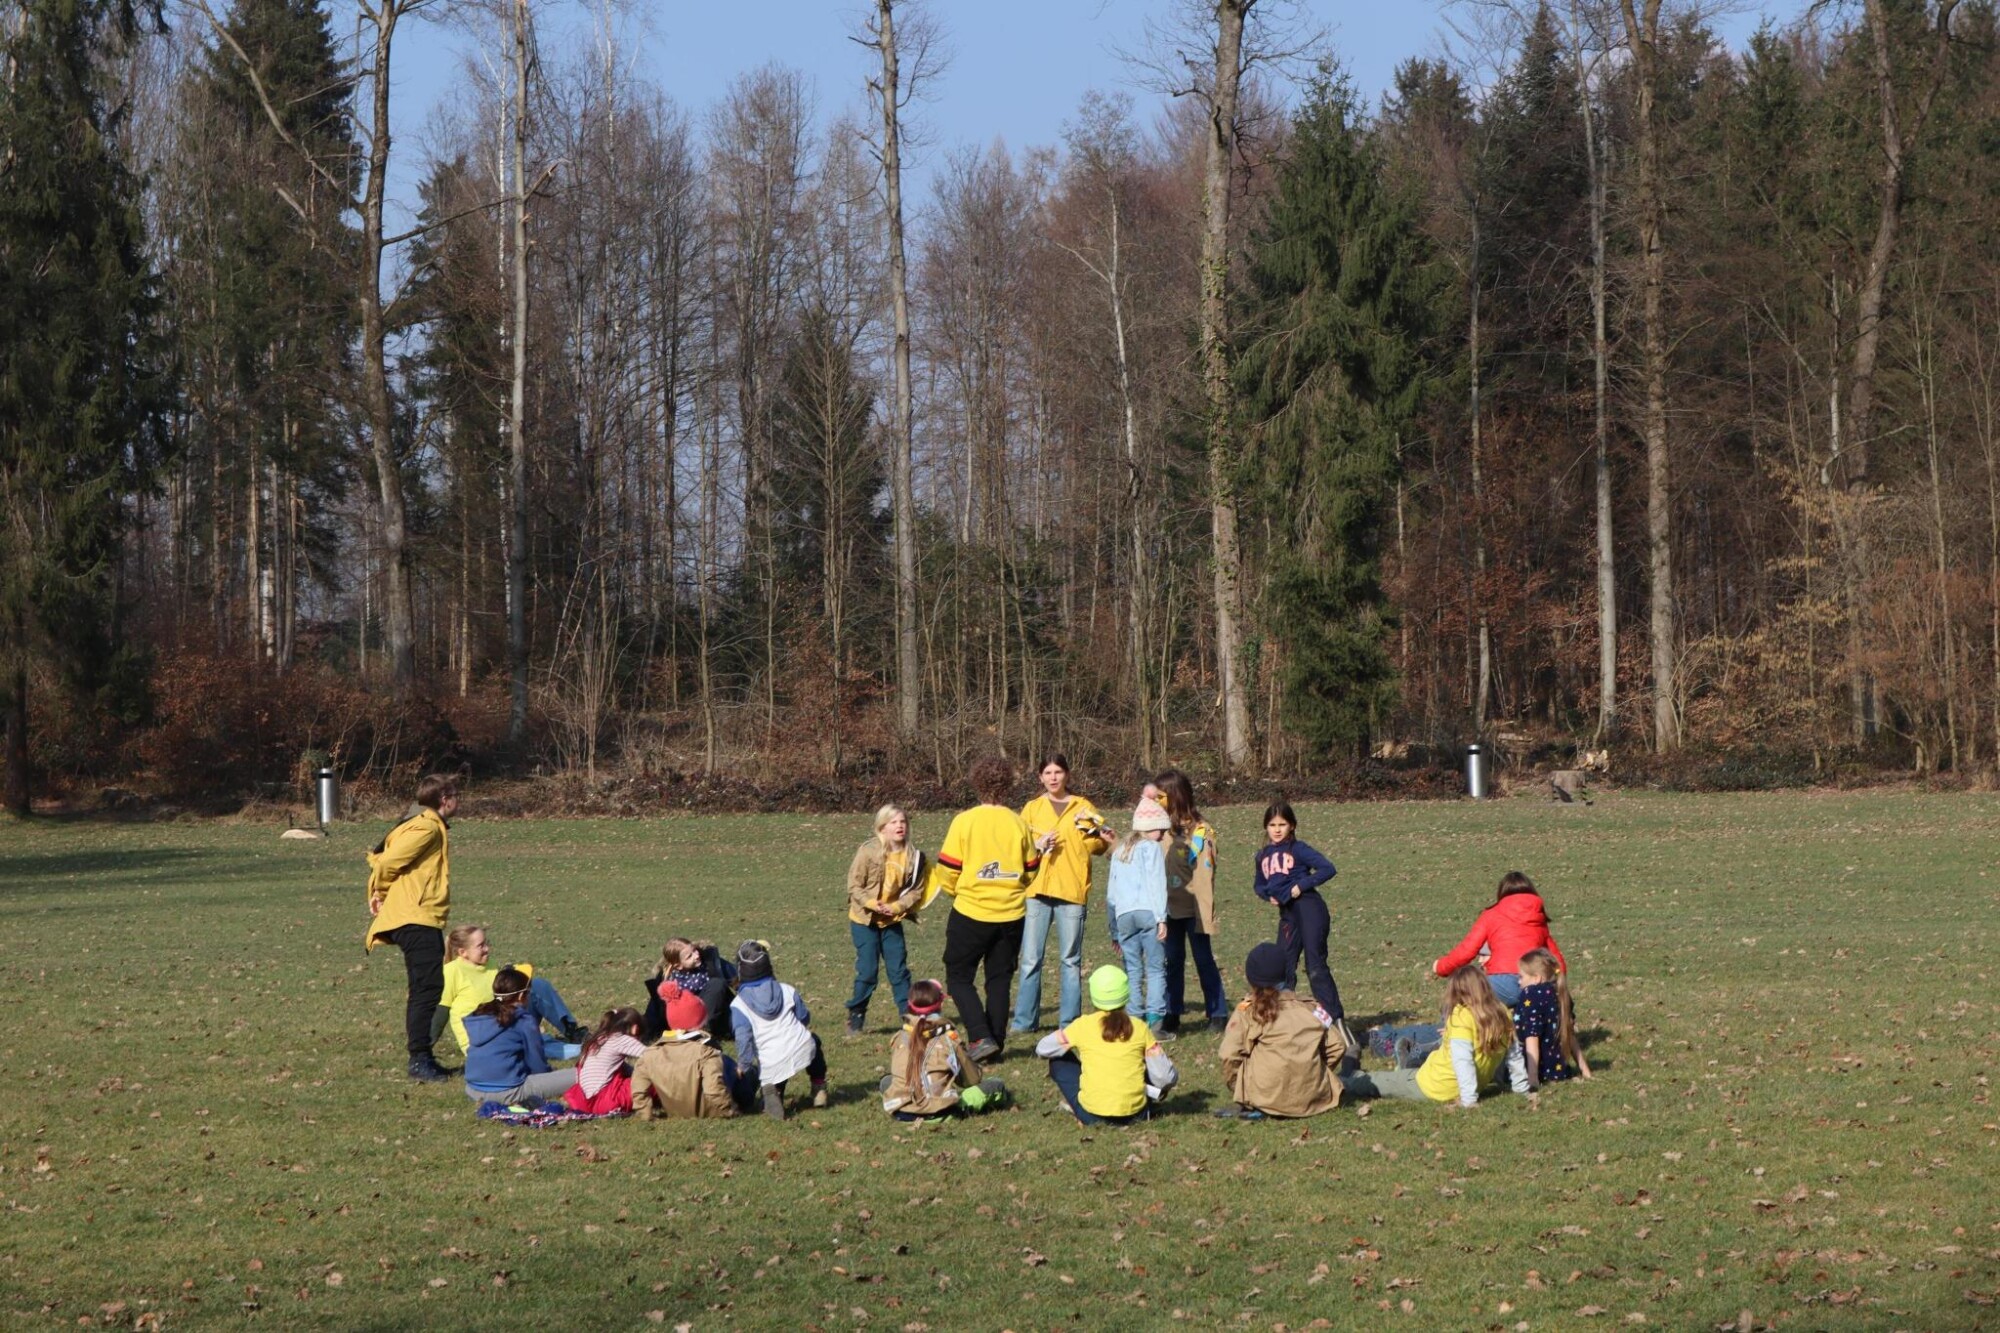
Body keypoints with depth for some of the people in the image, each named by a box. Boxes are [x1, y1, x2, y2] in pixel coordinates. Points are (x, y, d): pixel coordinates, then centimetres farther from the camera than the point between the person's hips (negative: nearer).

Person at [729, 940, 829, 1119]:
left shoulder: (738, 1005, -4)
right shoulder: (786, 990, 5)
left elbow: (743, 1037, -10)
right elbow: (805, 1019, 14)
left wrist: (743, 1066, 0)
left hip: (772, 1063, -2)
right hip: (803, 1050, 2)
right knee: (813, 1040, 36)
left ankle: (772, 1091, -10)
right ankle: (819, 1087, 32)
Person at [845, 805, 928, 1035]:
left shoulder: (913, 856, -5)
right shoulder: (869, 851, -14)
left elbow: (916, 891, -2)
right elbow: (854, 885, -10)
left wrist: (896, 907, -17)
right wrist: (872, 904, -22)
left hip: (892, 920, 3)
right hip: (864, 920, -3)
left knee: (899, 969, 3)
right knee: (867, 971, -4)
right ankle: (856, 1016, 11)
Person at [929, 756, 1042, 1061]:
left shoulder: (964, 822, -11)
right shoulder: (1018, 824, -1)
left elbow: (948, 872, -9)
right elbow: (1031, 872, 8)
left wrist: (954, 889, 13)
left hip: (971, 913, -3)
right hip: (1011, 915, 3)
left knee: (959, 977, 7)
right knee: (1000, 979, 14)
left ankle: (981, 1037, -9)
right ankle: (994, 1042, 14)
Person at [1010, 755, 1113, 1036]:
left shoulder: (1083, 807, 10)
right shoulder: (1031, 809, 12)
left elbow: (1100, 844, 7)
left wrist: (1100, 839, -15)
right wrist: (1037, 845, -13)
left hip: (1072, 891, -1)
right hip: (1037, 889, 1)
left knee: (1070, 960, 2)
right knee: (1030, 958, -1)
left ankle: (1070, 1022, 6)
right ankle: (1024, 1020, 4)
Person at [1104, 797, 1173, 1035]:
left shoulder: (1119, 851, 23)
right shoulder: (1152, 848, 4)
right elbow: (1156, 884, -8)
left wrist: (1114, 930, 24)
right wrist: (1161, 917, -12)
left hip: (1123, 915, 5)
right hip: (1148, 912, -5)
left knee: (1132, 971, 7)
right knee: (1156, 969, -2)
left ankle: (1135, 1022, 0)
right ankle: (1154, 1023, -8)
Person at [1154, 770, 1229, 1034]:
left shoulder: (1199, 829, -10)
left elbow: (1205, 873, -11)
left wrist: (1207, 912, -13)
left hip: (1193, 907, -5)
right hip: (1168, 905, 5)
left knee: (1203, 959, 2)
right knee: (1172, 959, 9)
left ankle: (1218, 1013, 10)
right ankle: (1172, 1014, 13)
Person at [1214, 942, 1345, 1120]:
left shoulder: (1246, 1012, 2)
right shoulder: (1309, 1006, 12)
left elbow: (1229, 1056, -6)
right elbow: (1336, 1046, 11)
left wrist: (1238, 1092, 10)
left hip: (1268, 1097, -4)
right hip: (1313, 1096, 5)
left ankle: (1251, 1106, -2)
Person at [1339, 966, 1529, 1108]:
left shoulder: (1463, 1016, -20)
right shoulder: (1503, 1015, -1)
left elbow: (1463, 1060, -28)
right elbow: (1514, 1054, 7)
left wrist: (1469, 1098, -29)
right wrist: (1522, 1087, 18)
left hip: (1434, 1087, -6)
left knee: (1374, 1081, 12)